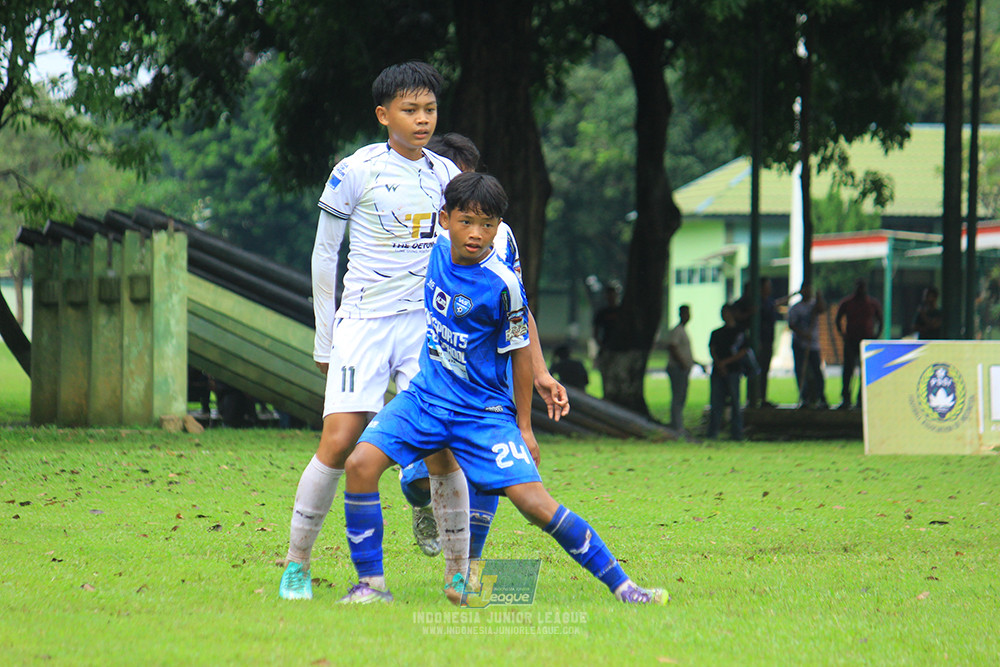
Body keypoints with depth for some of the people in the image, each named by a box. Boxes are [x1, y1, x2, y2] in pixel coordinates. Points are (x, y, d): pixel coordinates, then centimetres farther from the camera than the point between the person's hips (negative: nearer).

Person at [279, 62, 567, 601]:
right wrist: (324, 338, 4)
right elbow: (324, 255, 4)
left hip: (427, 323, 3)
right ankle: (296, 566, 0)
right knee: (339, 444, -13)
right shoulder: (356, 172, -3)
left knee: (442, 449, -6)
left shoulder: (446, 176, 9)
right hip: (364, 320, -3)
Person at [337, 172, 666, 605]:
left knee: (534, 501, -15)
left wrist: (524, 428, -3)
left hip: (483, 411, -5)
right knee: (361, 463, -17)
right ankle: (370, 583, -5)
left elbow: (519, 353, -8)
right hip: (426, 395, 5)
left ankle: (621, 586, -4)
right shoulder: (441, 248, -4)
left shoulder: (502, 284, -19)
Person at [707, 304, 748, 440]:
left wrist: (725, 362, -9)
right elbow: (712, 349, 8)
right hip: (718, 371, 4)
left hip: (733, 371, -4)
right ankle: (712, 432, 1)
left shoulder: (739, 332, 4)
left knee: (735, 402, -3)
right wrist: (718, 364, -9)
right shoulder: (716, 333, 17)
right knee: (715, 402, -1)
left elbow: (743, 352, -2)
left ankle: (736, 432, -1)